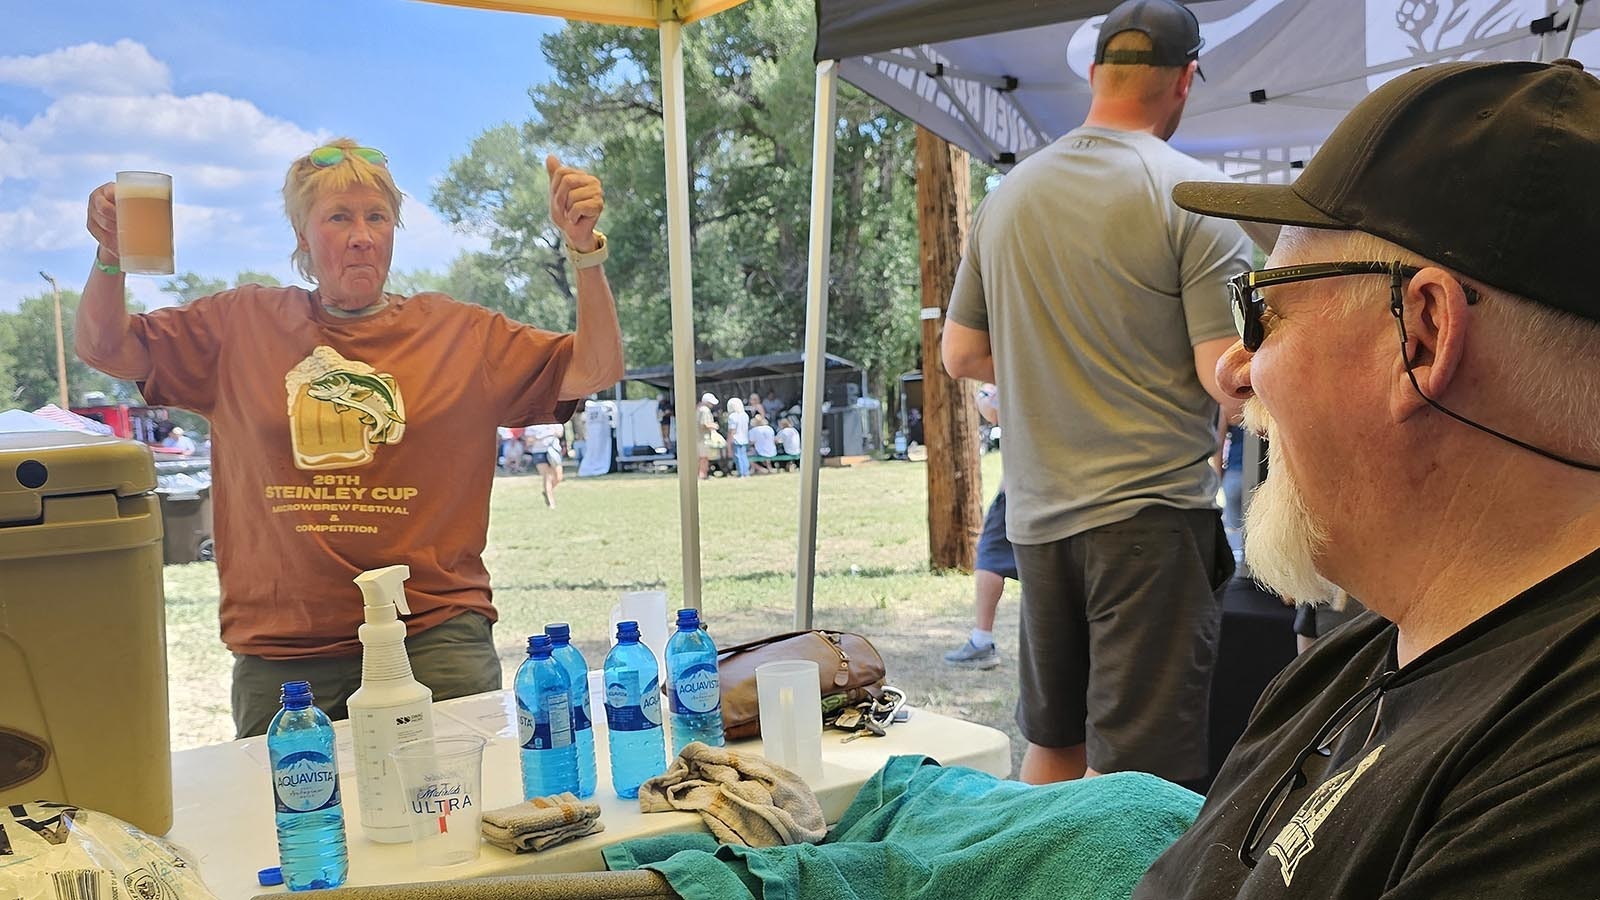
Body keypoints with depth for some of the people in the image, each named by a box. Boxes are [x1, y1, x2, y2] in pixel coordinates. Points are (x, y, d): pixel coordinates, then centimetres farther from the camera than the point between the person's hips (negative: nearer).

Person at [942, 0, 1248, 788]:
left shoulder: (1008, 195, 7)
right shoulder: (1191, 193, -9)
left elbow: (961, 355, 13)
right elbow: (1227, 376, -13)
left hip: (1036, 513, 6)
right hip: (1150, 513, -5)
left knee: (1051, 745, 18)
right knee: (1142, 770, 1)